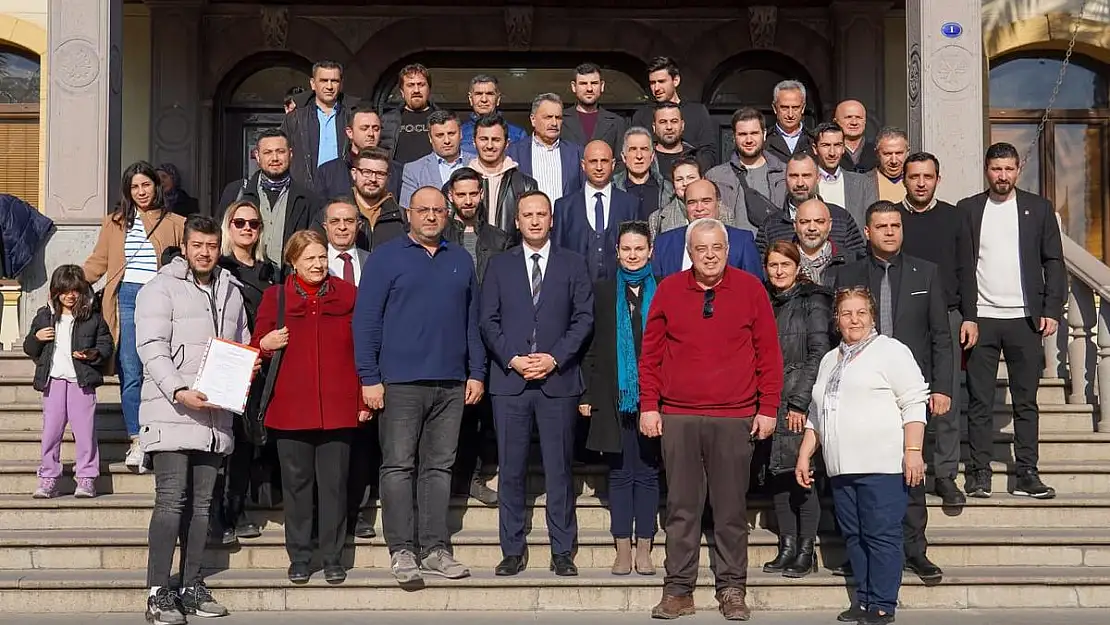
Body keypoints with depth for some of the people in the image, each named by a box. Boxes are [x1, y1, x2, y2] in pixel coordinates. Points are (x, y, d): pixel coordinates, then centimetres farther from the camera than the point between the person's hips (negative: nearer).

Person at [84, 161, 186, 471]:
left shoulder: (175, 224, 13)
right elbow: (97, 262, 17)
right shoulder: (114, 223, 17)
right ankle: (136, 442, -1)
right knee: (130, 374, -4)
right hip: (126, 299, 1)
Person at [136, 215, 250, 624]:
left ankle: (192, 586, 16)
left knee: (201, 503, 9)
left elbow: (243, 345, 26)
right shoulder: (160, 289, -1)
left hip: (215, 414, 6)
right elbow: (152, 348, -11)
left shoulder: (230, 292, 18)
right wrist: (179, 391, -23)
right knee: (171, 500, -10)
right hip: (171, 411, -6)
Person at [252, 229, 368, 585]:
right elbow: (256, 346, 12)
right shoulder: (275, 297, 8)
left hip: (337, 407, 0)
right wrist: (265, 345, -12)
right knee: (297, 482, 5)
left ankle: (332, 558, 11)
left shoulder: (347, 295, 8)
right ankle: (299, 558, 15)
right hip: (290, 407, 0)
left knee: (334, 482, 2)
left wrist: (364, 399, 3)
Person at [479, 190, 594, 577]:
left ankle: (562, 552, 8)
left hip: (558, 380, -1)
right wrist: (512, 359, -7)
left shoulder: (573, 265, 9)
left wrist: (555, 358, -9)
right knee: (511, 469, 3)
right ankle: (512, 551, 10)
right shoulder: (499, 266, 12)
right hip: (509, 381, 1)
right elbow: (488, 320, 7)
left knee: (559, 469, 1)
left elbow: (584, 318, 3)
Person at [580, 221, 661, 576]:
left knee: (647, 473, 4)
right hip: (614, 397, 1)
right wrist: (588, 394, 1)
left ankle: (644, 550, 10)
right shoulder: (603, 293, 8)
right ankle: (623, 550, 11)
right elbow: (591, 347, 7)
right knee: (619, 473, 5)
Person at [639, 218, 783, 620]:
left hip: (735, 418, -1)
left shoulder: (750, 289, 3)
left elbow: (768, 352, 4)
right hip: (677, 417, 1)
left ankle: (732, 591, 13)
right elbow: (650, 353, 8)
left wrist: (768, 408, 0)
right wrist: (648, 405, 3)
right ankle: (679, 590, 11)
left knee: (732, 508, 5)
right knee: (682, 507, 4)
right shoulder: (668, 290, 6)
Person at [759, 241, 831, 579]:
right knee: (778, 474, 7)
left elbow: (818, 354, -9)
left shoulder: (812, 301, -4)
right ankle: (787, 547, 14)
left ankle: (806, 551, 3)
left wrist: (800, 401, -14)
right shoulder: (765, 302, 14)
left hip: (800, 402, -6)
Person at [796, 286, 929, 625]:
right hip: (842, 468, 7)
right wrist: (804, 456, 22)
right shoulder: (829, 361, 22)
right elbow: (815, 416, 28)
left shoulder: (890, 350, 1)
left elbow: (913, 404, -6)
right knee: (854, 536, 8)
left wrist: (913, 451, -14)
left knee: (881, 535, -6)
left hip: (881, 464, -7)